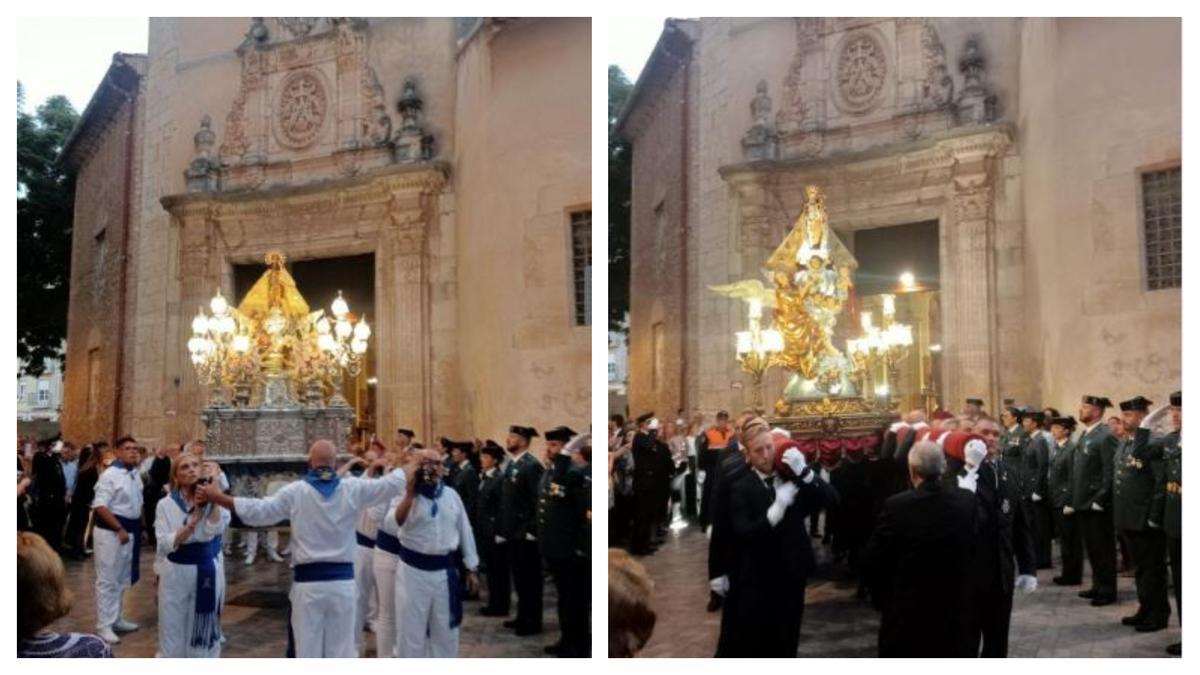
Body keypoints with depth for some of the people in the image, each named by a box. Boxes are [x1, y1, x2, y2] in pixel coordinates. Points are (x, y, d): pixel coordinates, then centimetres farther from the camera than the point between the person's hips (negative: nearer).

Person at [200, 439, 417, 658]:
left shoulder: (295, 492, -7)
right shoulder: (352, 488, -3)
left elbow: (258, 511, -8)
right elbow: (392, 483, 2)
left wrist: (218, 497, 1)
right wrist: (414, 464, 18)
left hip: (308, 582, -1)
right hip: (342, 580, 1)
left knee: (308, 648, 8)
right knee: (342, 646, 9)